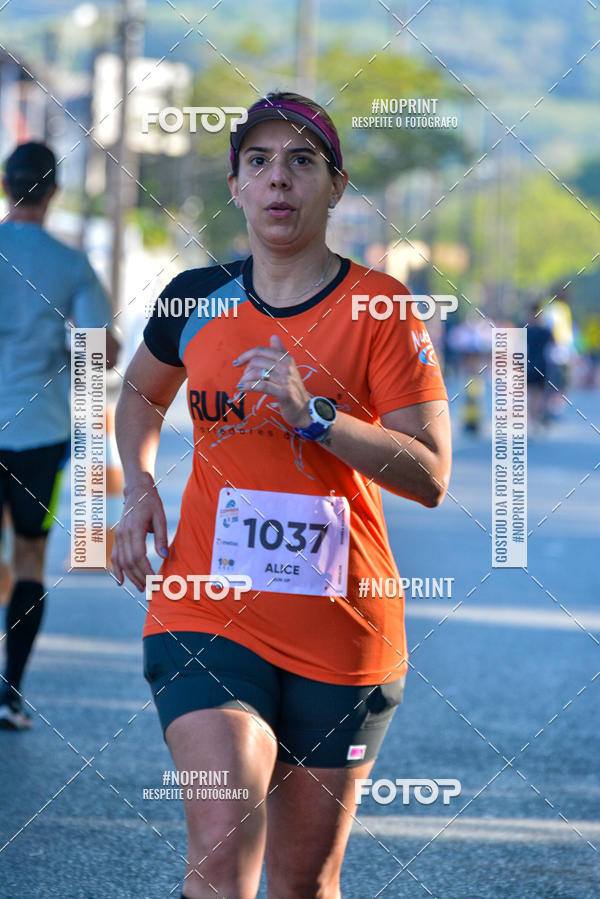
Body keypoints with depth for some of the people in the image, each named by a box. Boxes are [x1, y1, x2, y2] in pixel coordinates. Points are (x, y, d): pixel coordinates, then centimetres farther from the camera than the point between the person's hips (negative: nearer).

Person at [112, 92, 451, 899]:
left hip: (341, 634, -1)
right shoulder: (196, 300, 4)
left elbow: (431, 476, -11)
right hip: (206, 615, 1)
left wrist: (312, 413, -22)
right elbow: (141, 393, 26)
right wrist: (138, 485, 8)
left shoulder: (379, 310, -5)